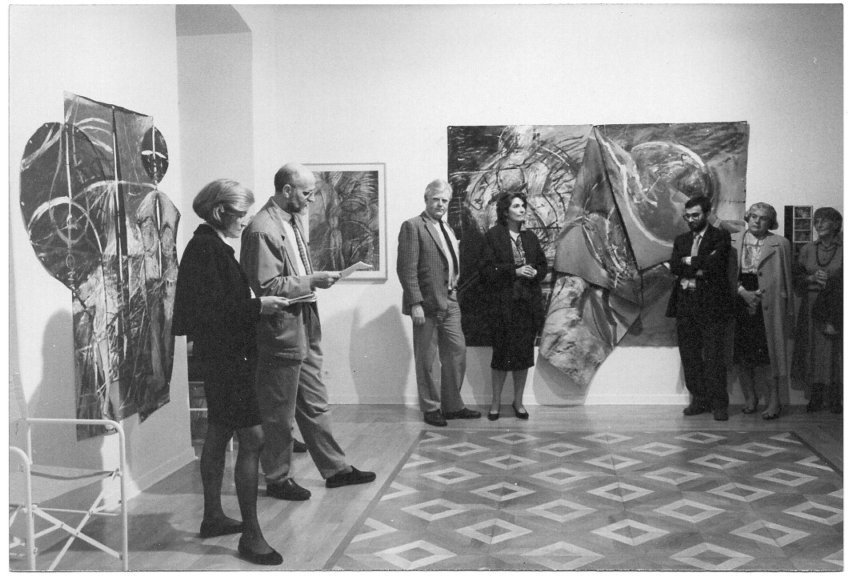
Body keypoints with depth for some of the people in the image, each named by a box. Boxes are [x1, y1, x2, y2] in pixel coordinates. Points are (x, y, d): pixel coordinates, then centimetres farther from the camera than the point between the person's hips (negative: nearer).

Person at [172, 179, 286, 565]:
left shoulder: (212, 246, 14)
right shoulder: (206, 248, -16)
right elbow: (210, 309, -22)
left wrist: (261, 304, 8)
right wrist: (257, 306, -19)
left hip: (223, 355, 11)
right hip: (223, 355, -11)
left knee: (218, 435, 17)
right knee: (252, 439, -9)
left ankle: (213, 517, 29)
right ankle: (250, 535, -3)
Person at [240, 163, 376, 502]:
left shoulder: (295, 220, 12)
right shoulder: (262, 229, -17)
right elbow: (267, 287, -20)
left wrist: (316, 277, 8)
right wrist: (311, 281, -20)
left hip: (306, 328, 9)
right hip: (281, 331, -9)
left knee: (315, 404, 17)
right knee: (279, 413, 6)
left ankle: (335, 468, 27)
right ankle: (277, 478, 22)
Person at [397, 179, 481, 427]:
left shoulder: (447, 229, 17)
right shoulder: (412, 227, -8)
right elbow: (406, 268, -15)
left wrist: (454, 292, 10)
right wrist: (415, 303, -19)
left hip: (450, 303, 8)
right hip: (427, 304, -7)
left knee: (457, 353, 10)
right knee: (426, 360, 3)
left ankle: (452, 405, 22)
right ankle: (431, 409, 16)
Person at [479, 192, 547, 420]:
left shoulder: (530, 238, 12)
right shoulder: (493, 236, -2)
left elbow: (543, 265, 17)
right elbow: (487, 270, -8)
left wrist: (535, 272, -5)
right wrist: (514, 271, -17)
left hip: (529, 304, 4)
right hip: (503, 304, -4)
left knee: (524, 353, 7)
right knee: (502, 353, 0)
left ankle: (518, 401, 20)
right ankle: (496, 402, 15)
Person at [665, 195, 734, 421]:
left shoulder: (720, 237, 2)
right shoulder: (681, 239, 17)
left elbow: (714, 264, -14)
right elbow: (674, 267, 1)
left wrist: (688, 262, -3)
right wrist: (699, 267, -12)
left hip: (711, 305, -5)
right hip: (685, 305, 5)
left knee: (714, 357, -4)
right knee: (689, 356, 6)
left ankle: (719, 404, 4)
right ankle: (699, 400, 16)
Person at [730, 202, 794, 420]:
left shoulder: (780, 244, 1)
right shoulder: (732, 241, 6)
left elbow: (787, 279, 1)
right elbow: (728, 274, 3)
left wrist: (788, 309, -2)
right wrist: (742, 291, -11)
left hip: (769, 306, -2)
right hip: (740, 302, 2)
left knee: (772, 352, -2)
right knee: (742, 353, 7)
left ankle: (774, 400, 9)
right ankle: (750, 397, 21)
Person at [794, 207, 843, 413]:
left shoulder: (843, 249, -1)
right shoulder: (807, 249, 8)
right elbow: (796, 278, 8)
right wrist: (812, 278, -9)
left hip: (836, 309, -2)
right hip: (811, 309, 2)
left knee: (834, 351, 0)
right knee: (812, 351, 2)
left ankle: (834, 398, 11)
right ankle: (815, 396, 12)